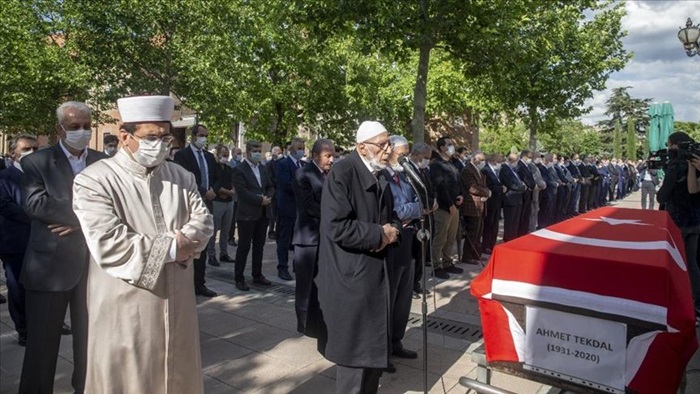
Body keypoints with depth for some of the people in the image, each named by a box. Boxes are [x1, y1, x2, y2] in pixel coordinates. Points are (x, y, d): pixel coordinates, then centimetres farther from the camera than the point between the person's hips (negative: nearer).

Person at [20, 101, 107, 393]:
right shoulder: (36, 162, -1)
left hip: (95, 263, 3)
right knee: (42, 340, 9)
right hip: (50, 265, -3)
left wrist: (81, 222, -16)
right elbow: (34, 204, -16)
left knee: (91, 337, 16)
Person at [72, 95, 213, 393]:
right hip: (125, 310, -5)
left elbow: (203, 220, 2)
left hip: (177, 304, 5)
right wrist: (172, 247, -16)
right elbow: (109, 246, -22)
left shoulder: (181, 176, 5)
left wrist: (183, 242, -19)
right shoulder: (94, 181, -13)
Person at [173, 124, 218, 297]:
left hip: (206, 204, 6)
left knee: (202, 247, 10)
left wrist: (212, 192, -2)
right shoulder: (182, 155, -5)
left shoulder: (209, 157, 15)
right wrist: (204, 193, -14)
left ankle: (199, 284, 17)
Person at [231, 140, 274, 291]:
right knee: (244, 247, 1)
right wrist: (260, 200, -17)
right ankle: (239, 279, 9)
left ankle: (257, 275, 25)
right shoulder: (239, 169, -8)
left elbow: (270, 186, 18)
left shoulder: (262, 168, 14)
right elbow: (242, 191, -17)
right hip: (247, 214, -7)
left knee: (259, 246, 13)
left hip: (262, 214, 7)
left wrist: (268, 197, -2)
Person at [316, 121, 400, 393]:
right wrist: (379, 234, -16)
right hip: (351, 278, -8)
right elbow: (337, 227, -24)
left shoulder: (380, 176, 11)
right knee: (355, 352, 4)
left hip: (377, 274, 8)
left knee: (376, 349, 18)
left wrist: (391, 231, -3)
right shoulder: (341, 173, -15)